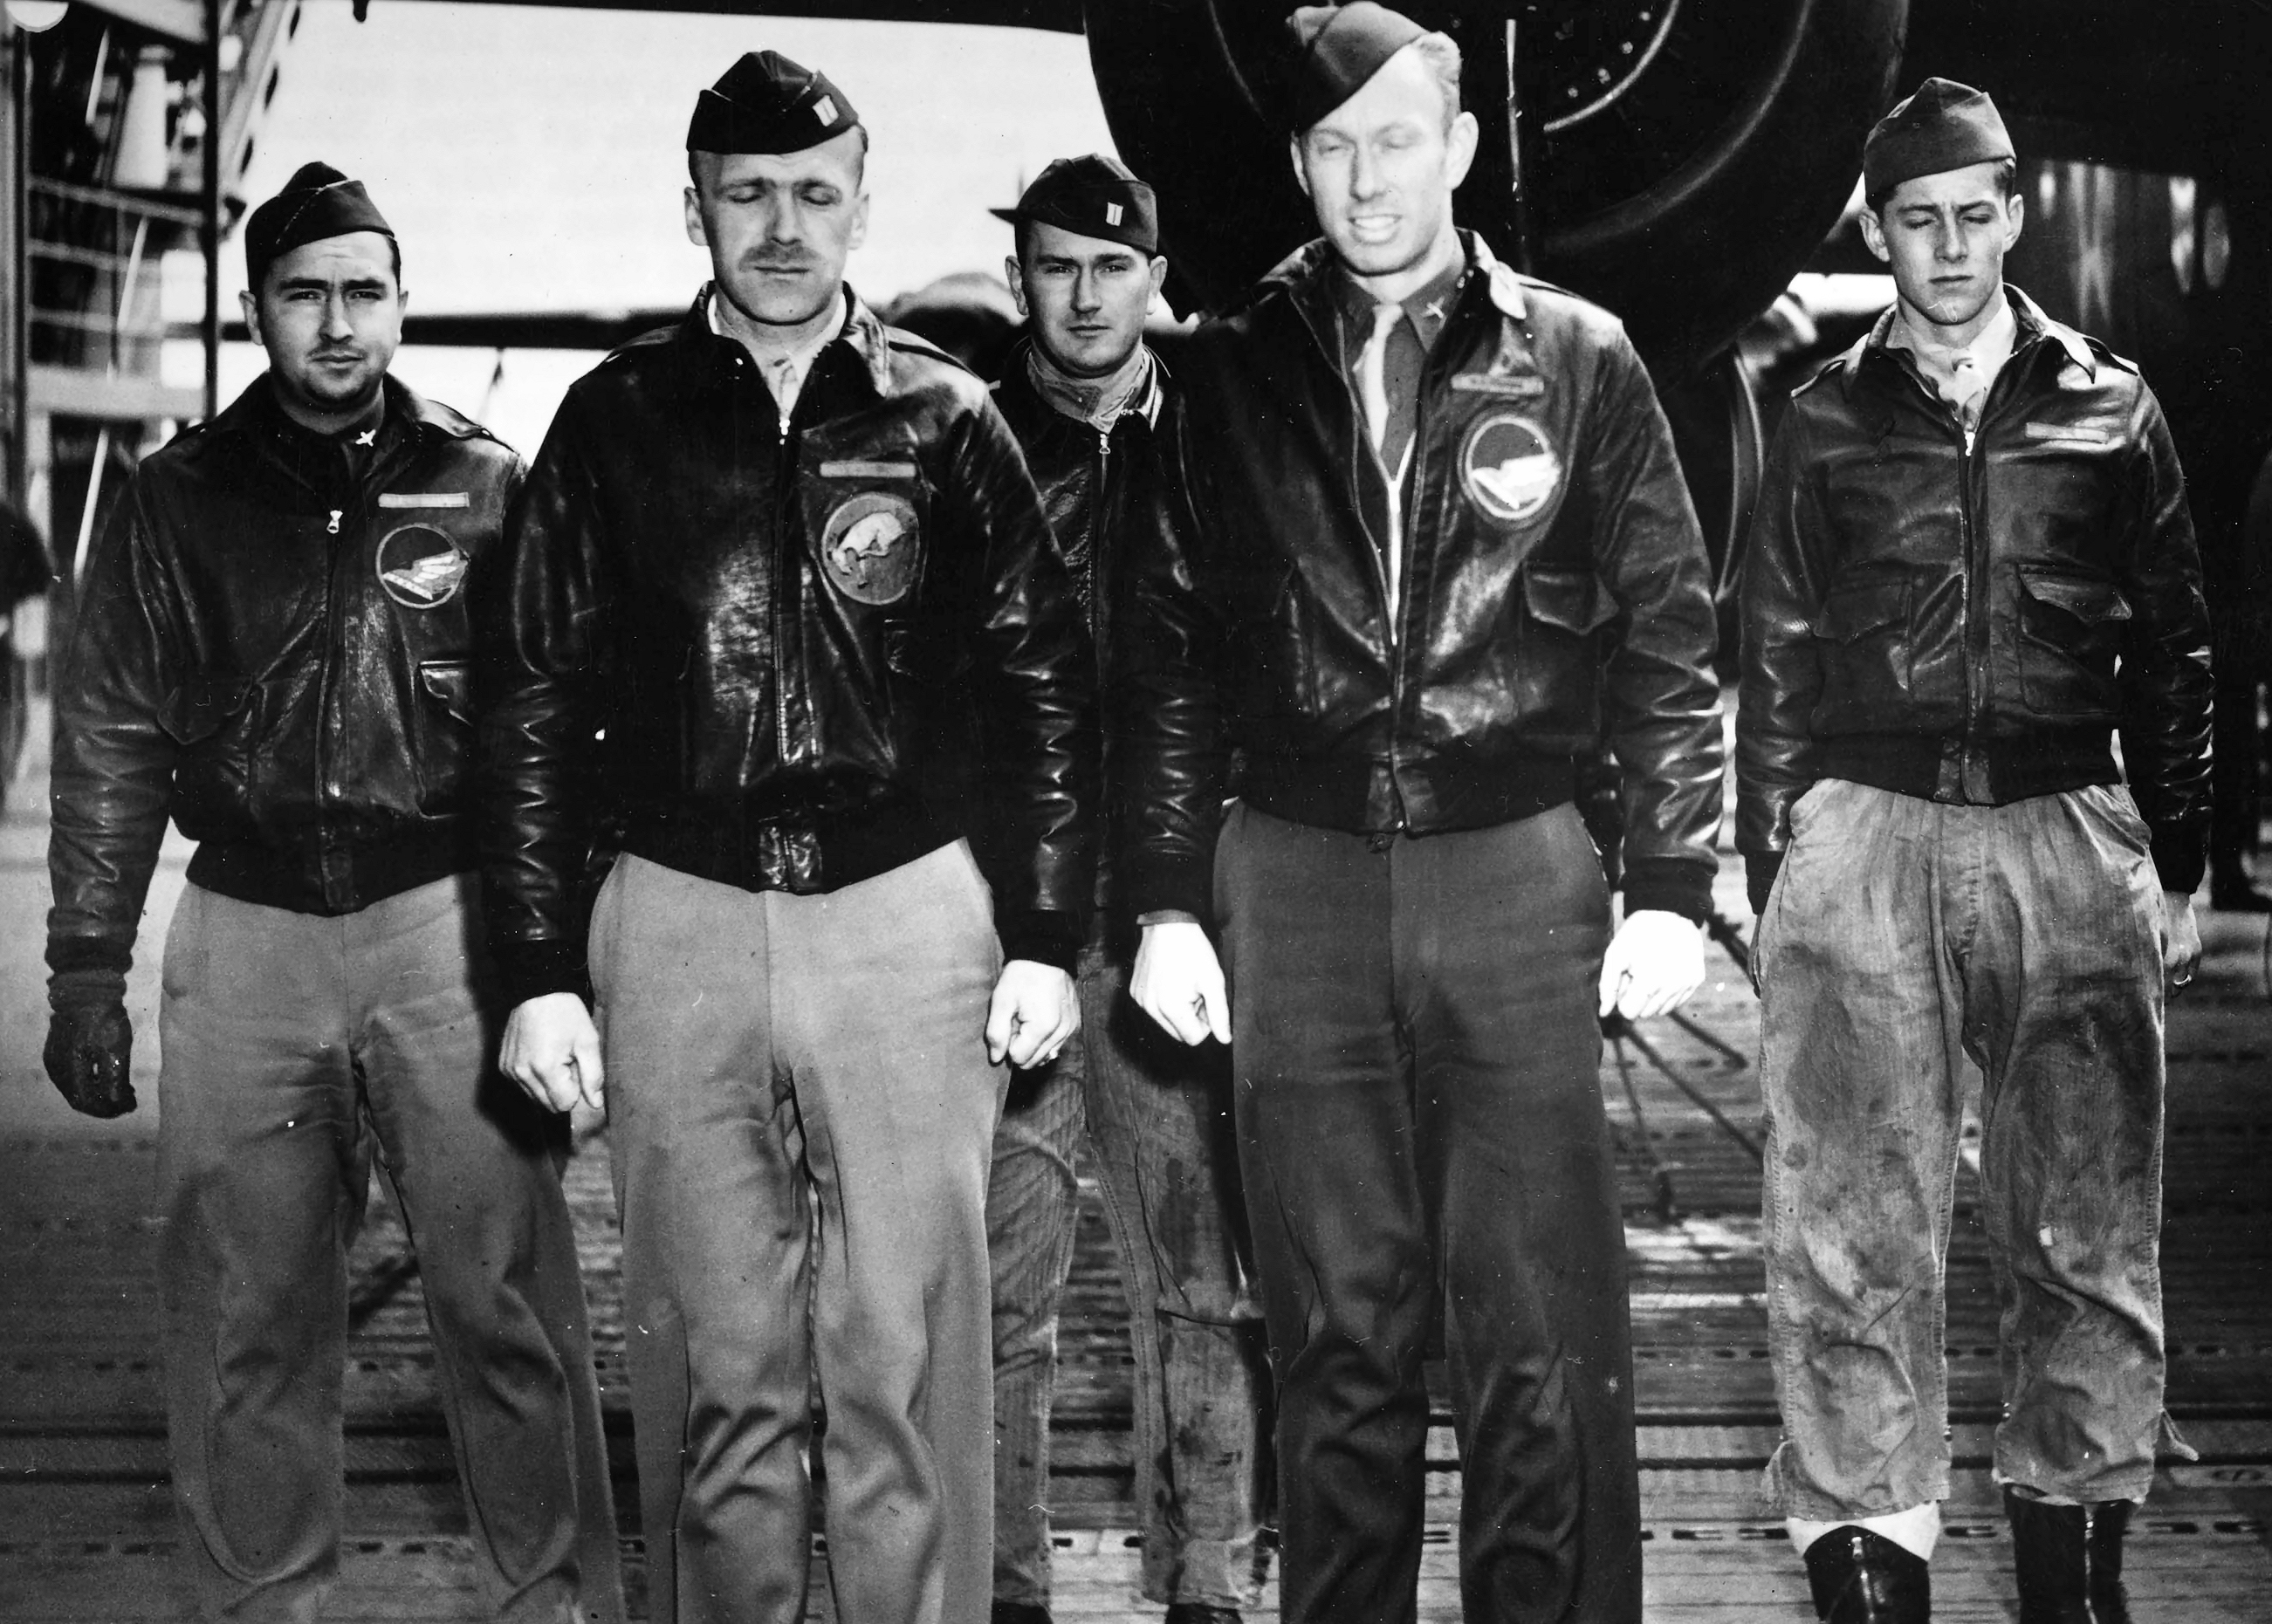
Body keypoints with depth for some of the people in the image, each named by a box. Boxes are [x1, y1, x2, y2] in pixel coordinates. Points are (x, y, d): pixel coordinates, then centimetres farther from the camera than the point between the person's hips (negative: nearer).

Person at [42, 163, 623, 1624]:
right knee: (246, 1317, 5)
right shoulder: (181, 498, 8)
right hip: (246, 932, 2)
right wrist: (89, 964, 3)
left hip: (449, 922, -1)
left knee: (506, 1298, -2)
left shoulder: (484, 486, 5)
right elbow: (111, 740, 9)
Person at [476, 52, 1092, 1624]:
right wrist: (540, 973, 0)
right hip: (679, 922, 1)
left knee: (907, 1360, 2)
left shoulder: (945, 419, 5)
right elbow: (533, 708, 6)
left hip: (908, 917, -1)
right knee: (718, 1367, 7)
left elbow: (1044, 686, 7)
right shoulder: (616, 420, 6)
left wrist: (1046, 938, 1)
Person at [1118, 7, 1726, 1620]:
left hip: (1516, 878, -1)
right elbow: (1175, 651, 9)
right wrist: (1169, 898, 3)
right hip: (1298, 881, 1)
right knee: (1339, 1336, 8)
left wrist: (1671, 885, -2)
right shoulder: (1234, 373, 8)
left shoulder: (1578, 361, 4)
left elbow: (1670, 638, 5)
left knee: (1545, 1339, 0)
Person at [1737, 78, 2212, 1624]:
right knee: (1855, 1231, -5)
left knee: (2090, 1225, 5)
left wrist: (2181, 864, 8)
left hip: (2068, 835, 1)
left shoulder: (2110, 410, 10)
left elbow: (2174, 655, 13)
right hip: (1867, 831, -1)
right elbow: (1776, 667, 11)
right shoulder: (1827, 423, 10)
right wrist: (1768, 883, 6)